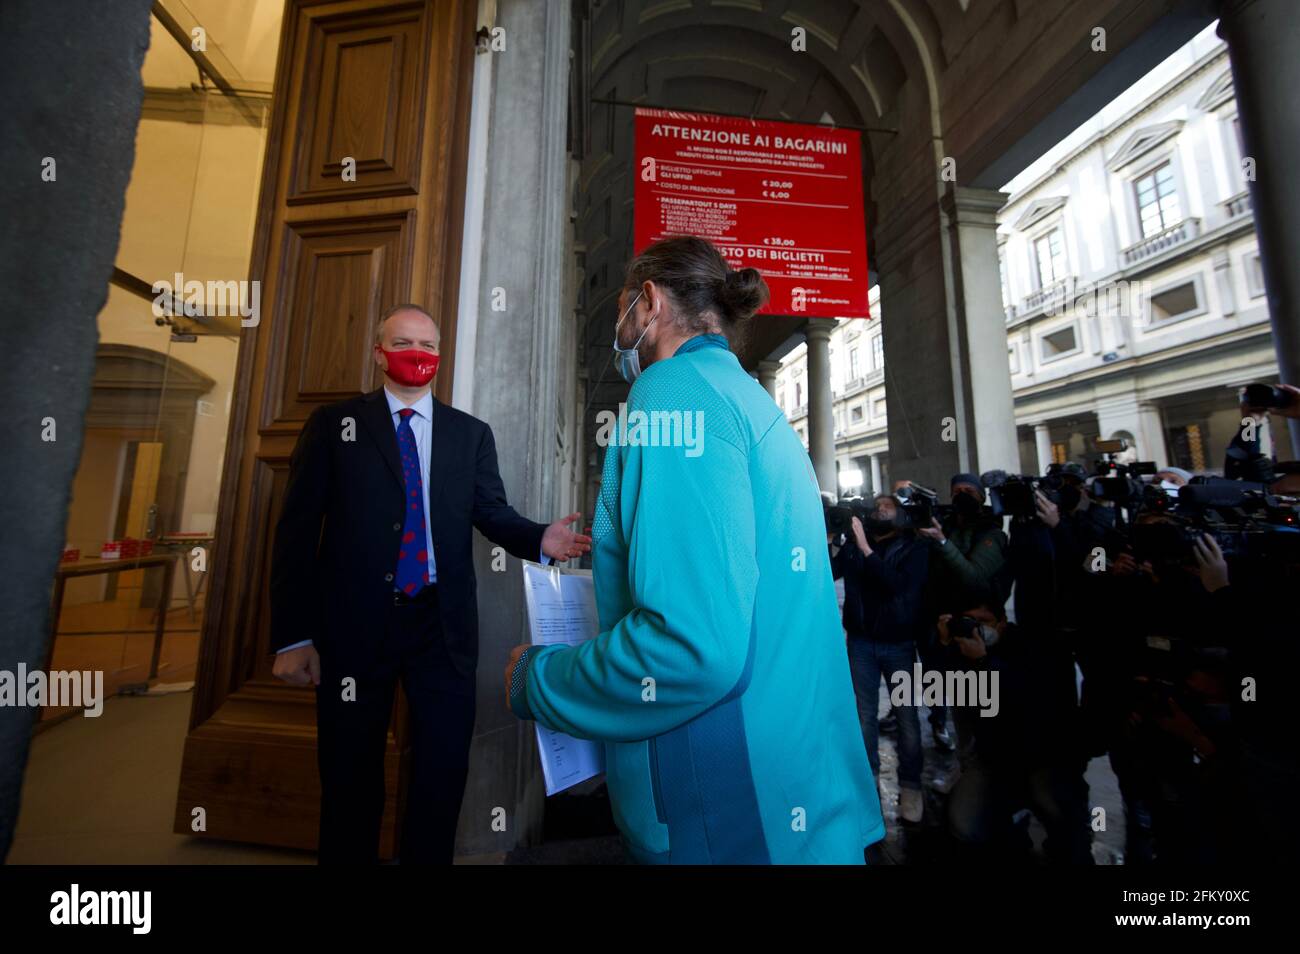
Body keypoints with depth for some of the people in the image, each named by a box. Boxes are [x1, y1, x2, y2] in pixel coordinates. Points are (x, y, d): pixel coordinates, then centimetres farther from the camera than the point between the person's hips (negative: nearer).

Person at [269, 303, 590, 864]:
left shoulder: (471, 434, 8)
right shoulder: (334, 424, 4)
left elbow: (493, 513, -1)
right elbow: (297, 530, 0)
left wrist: (541, 539, -22)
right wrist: (293, 636, -6)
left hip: (442, 622, 1)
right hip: (354, 623, 0)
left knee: (444, 769, 14)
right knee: (351, 774, 17)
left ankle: (426, 858, 38)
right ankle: (349, 856, 42)